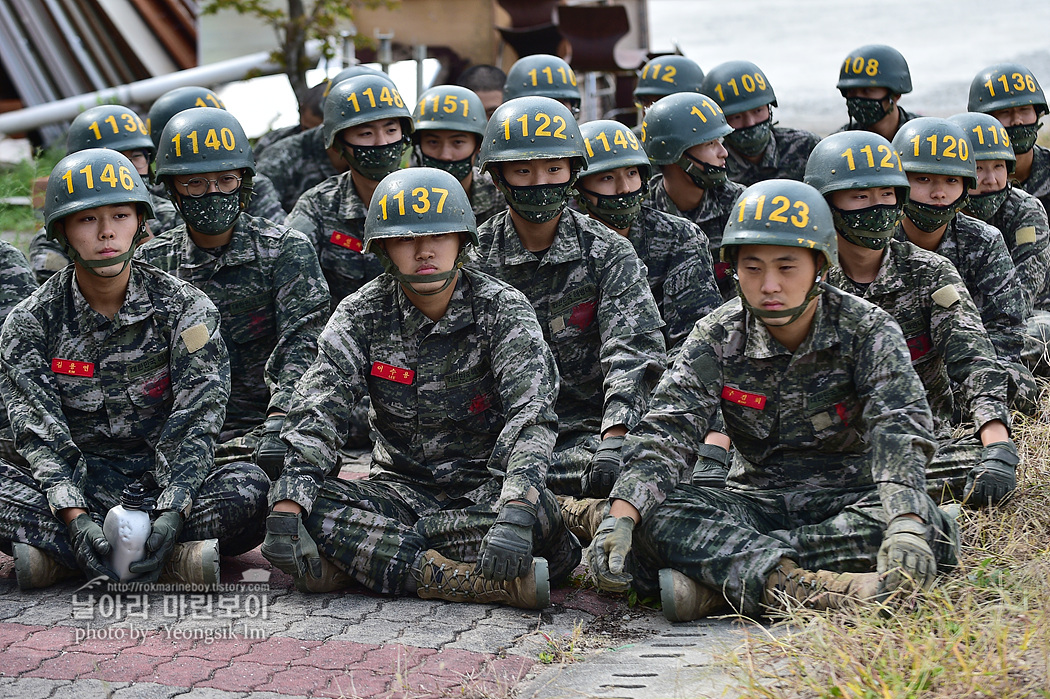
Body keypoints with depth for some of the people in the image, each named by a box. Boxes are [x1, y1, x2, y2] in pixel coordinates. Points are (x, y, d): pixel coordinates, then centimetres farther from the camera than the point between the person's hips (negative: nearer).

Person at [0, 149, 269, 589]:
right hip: (81, 487, 0)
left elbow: (194, 422, -12)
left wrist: (171, 515, -29)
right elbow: (40, 435, -11)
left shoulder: (186, 309, -3)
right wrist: (76, 520, -29)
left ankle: (58, 556, -29)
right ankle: (173, 558, -32)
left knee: (249, 488, -31)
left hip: (165, 484, 0)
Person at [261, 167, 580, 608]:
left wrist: (515, 513, -41)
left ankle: (356, 555, -28)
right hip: (400, 485, 2)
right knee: (310, 507, -27)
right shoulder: (361, 315, -2)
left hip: (486, 486, -2)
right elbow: (317, 414, -12)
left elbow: (531, 414, -23)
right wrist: (286, 507, -30)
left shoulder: (504, 310, -9)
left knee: (538, 512, -36)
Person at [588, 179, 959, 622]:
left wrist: (905, 526, -43)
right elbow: (666, 431, -14)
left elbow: (899, 430, -23)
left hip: (851, 498, -1)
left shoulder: (867, 330, -9)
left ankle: (716, 579, -36)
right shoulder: (717, 337, -4)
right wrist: (618, 519, -32)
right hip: (756, 500, 1)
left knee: (927, 529, -34)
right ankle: (798, 585, -46)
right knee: (653, 512, -25)